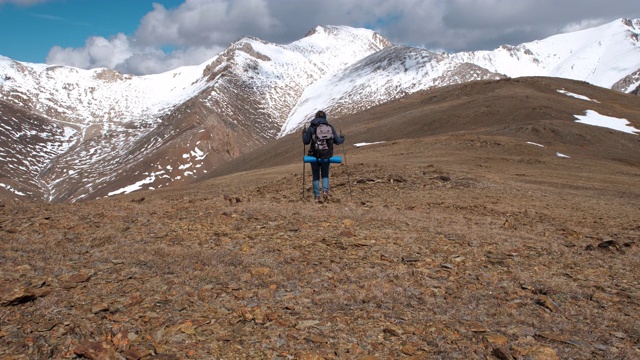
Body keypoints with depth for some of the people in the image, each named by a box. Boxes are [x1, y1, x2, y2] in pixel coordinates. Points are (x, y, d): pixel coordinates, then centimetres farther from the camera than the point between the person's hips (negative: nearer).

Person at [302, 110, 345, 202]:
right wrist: (342, 139, 21)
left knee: (316, 176, 12)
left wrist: (304, 134, 18)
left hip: (314, 155, -1)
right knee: (325, 175, 17)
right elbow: (337, 141, -1)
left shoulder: (312, 127, -4)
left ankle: (317, 195, 9)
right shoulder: (330, 127, -1)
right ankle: (325, 191, -6)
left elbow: (306, 141, -2)